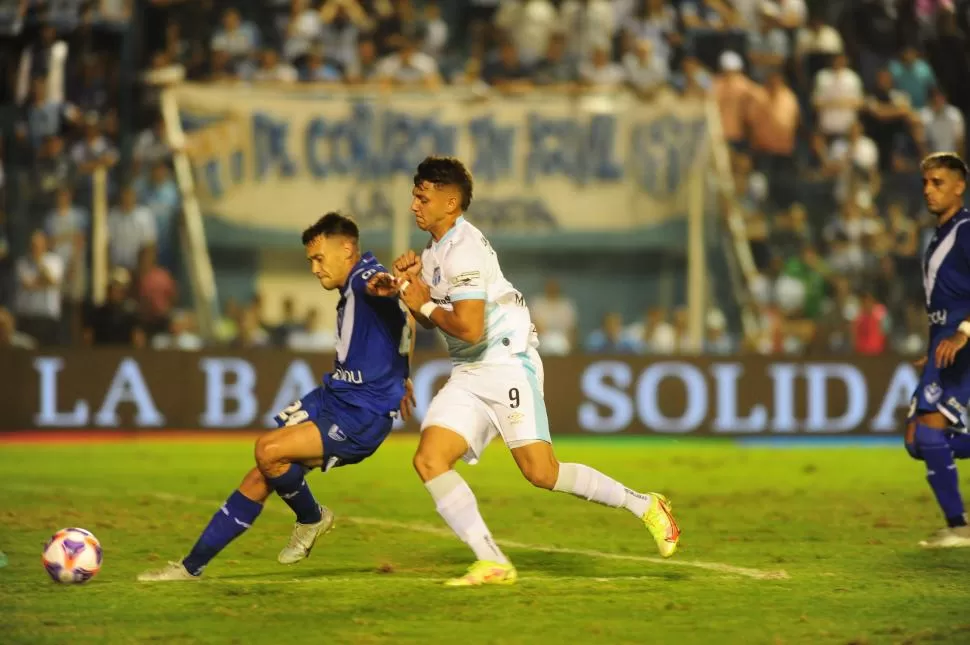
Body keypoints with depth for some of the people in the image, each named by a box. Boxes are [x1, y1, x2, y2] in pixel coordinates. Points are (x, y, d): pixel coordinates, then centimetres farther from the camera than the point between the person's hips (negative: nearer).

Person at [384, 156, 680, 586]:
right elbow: (430, 321, 22)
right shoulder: (435, 251, 15)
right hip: (468, 374, 9)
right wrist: (410, 281, 4)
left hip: (506, 364, -9)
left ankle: (644, 506, 3)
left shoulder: (463, 249, -17)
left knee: (542, 473, -15)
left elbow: (469, 328, -26)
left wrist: (425, 305, -11)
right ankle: (493, 564, -11)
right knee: (429, 460, -10)